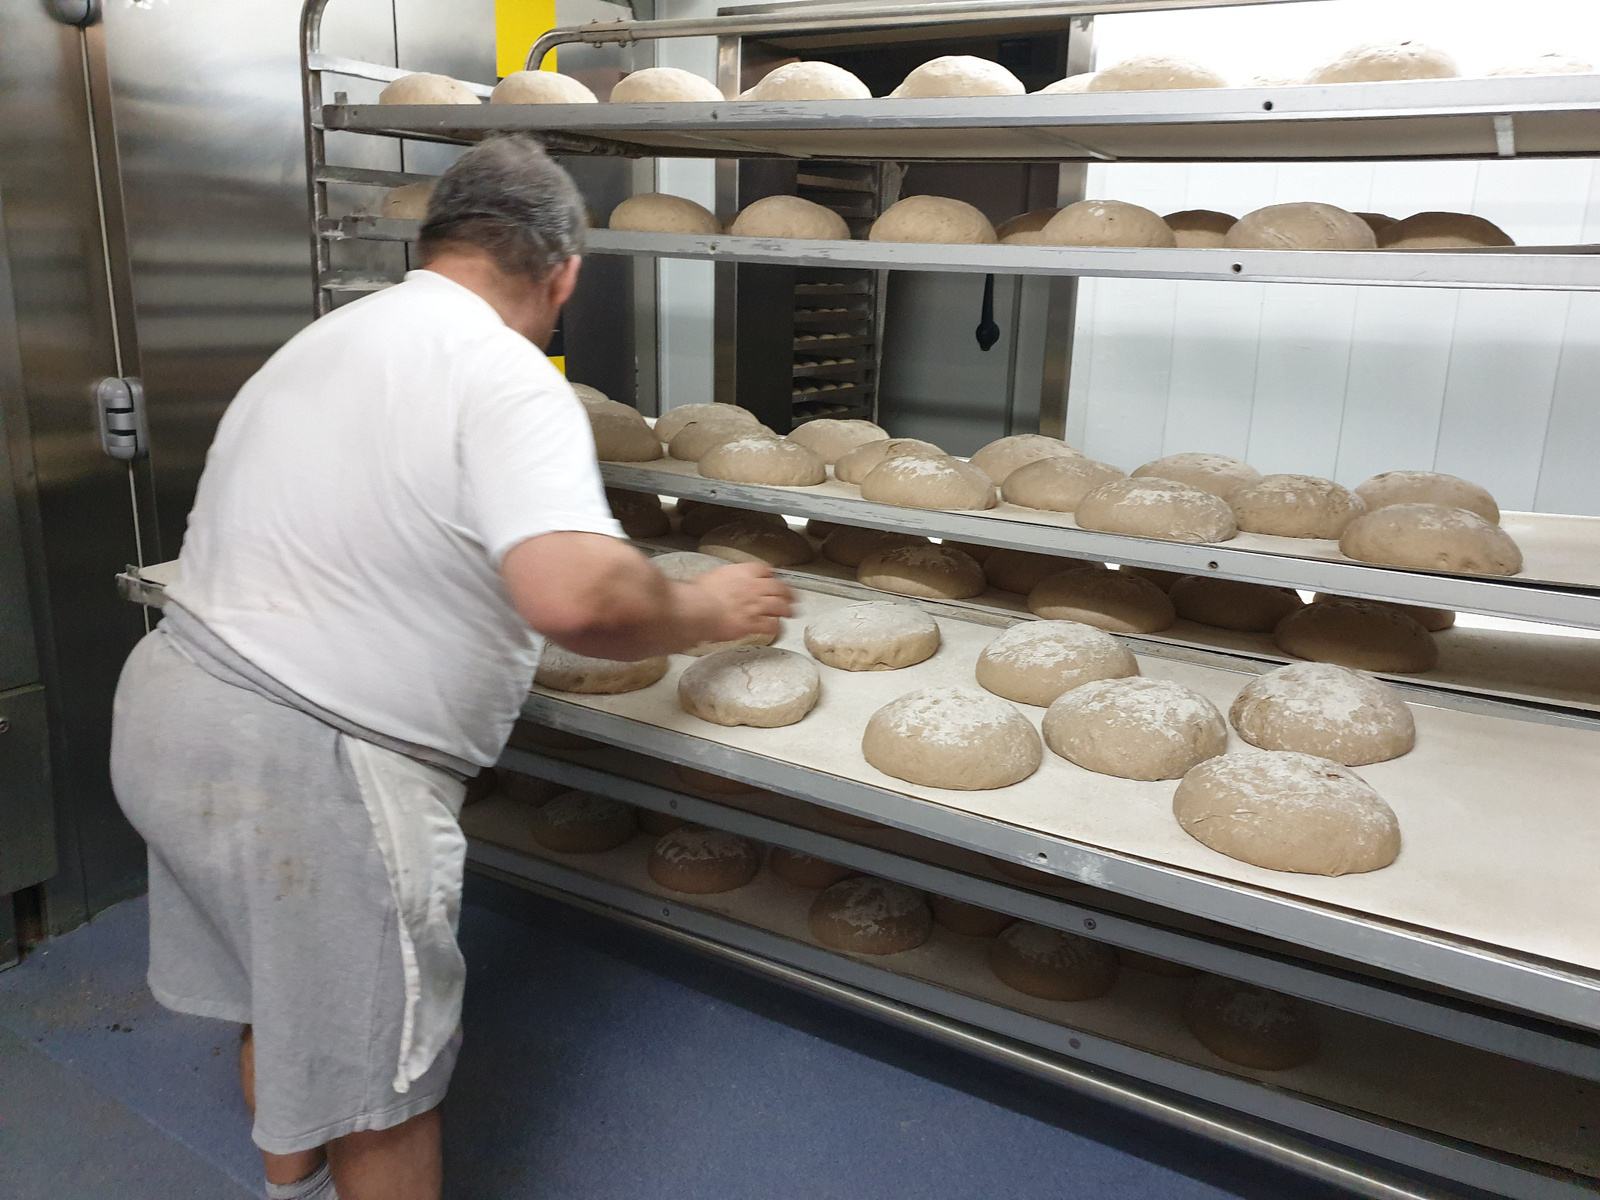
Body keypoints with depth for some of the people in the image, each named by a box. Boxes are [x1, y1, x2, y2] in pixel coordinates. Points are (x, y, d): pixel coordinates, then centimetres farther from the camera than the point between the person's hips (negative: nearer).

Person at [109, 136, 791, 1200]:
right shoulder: (505, 377, -17)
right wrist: (704, 613, -14)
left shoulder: (326, 339, 11)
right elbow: (575, 594, -34)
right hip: (306, 772, -9)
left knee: (282, 1009, 28)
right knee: (379, 1081, 10)